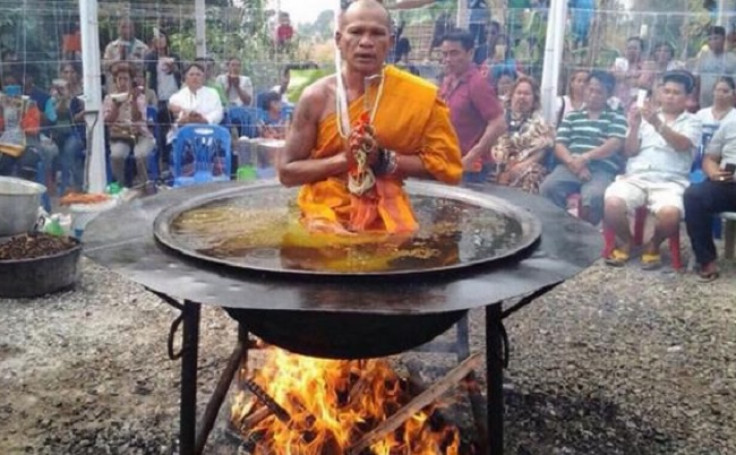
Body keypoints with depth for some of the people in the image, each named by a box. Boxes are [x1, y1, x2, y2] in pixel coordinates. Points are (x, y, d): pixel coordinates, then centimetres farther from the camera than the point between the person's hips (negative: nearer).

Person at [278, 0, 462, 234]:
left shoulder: (417, 96, -4)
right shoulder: (316, 97, -4)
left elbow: (446, 163, -1)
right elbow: (286, 172, -2)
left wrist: (385, 160, -13)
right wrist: (343, 159, -16)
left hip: (386, 215, 2)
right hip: (327, 213, -1)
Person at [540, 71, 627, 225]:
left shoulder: (616, 118, 16)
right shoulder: (572, 116, 23)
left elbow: (614, 145, -1)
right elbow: (559, 145, 11)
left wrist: (585, 158, -15)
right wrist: (573, 162, -10)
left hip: (601, 169, -2)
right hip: (570, 167, 2)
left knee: (593, 196, -37)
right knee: (548, 188, -31)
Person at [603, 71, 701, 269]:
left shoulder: (692, 122, 13)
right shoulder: (645, 116, 18)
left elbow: (682, 145, -9)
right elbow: (630, 151, 10)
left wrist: (657, 124, -22)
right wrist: (634, 127, -7)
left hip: (670, 182, -1)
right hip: (636, 177, 2)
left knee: (669, 213, -35)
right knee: (612, 203, -31)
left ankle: (653, 246, 1)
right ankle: (626, 242, 1)